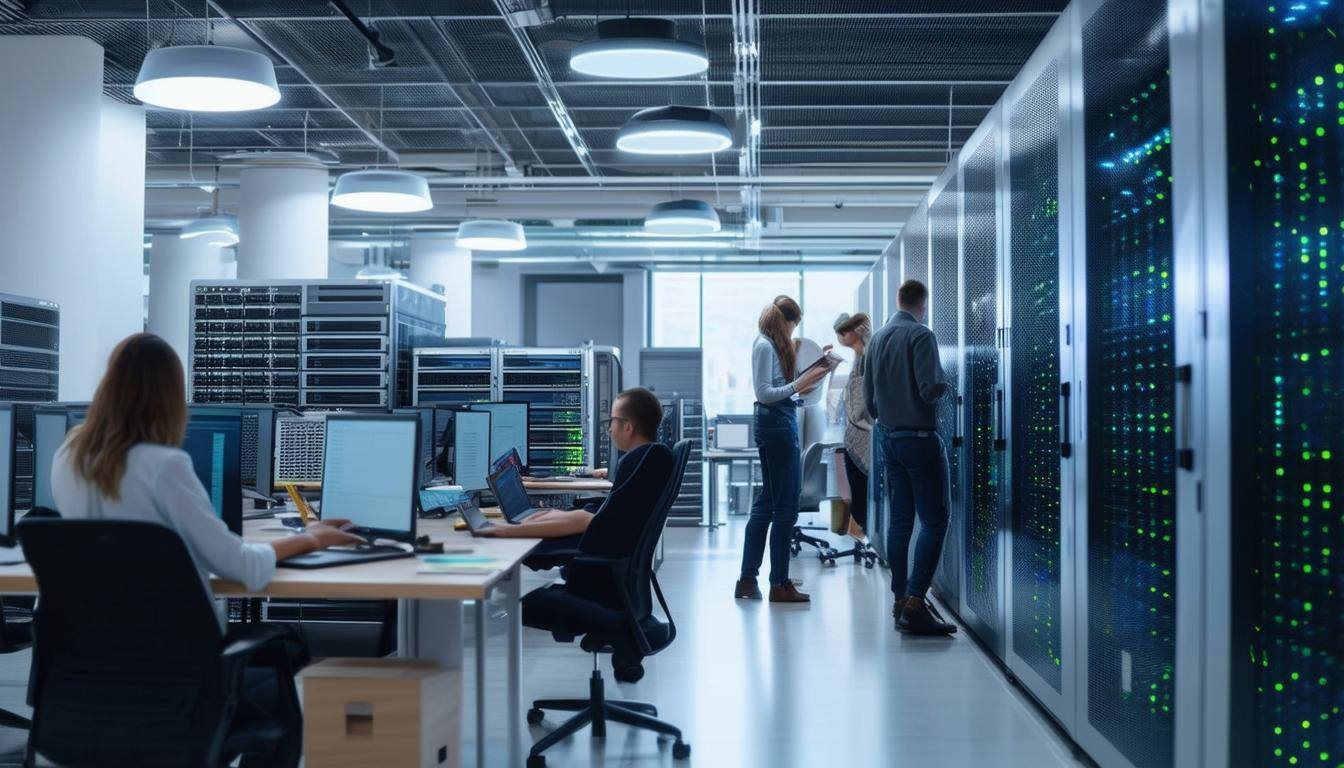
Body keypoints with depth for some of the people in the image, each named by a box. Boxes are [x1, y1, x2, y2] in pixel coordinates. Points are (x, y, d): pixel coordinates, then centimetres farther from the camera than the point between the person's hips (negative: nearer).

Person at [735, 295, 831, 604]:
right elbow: (764, 393, -18)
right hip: (775, 424, -10)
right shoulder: (764, 347, -12)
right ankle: (779, 584, 2)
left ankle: (747, 580, 16)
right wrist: (799, 385, -23)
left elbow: (779, 386, 9)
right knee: (785, 505, -4)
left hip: (780, 422, 10)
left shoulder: (776, 346, 15)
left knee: (767, 501, 12)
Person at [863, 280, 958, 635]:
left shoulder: (877, 338, 11)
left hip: (888, 437, 8)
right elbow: (930, 389, -20)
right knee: (934, 521, -6)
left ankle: (900, 599, 13)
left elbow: (868, 394, 15)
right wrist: (944, 384, 1)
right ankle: (915, 603, -13)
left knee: (900, 520, 11)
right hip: (919, 436, -8)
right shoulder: (921, 335, -12)